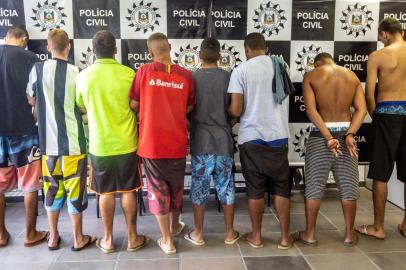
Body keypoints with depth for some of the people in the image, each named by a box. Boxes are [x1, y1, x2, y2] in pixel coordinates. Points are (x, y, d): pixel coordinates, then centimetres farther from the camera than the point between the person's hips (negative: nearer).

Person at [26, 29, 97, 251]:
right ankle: (78, 238, 19)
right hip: (73, 141, -3)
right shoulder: (76, 72, -11)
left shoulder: (37, 69, -2)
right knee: (74, 188, 8)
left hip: (47, 140, 3)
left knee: (52, 187, 16)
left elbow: (31, 101, 10)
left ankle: (53, 237, 27)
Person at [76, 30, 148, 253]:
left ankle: (107, 239, 23)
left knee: (106, 193, 12)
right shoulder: (128, 73, -10)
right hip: (126, 143, -1)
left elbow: (82, 109, 9)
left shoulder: (84, 76, -6)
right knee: (128, 191, 10)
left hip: (99, 145, 1)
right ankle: (133, 237, 21)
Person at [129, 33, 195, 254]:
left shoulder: (144, 71, -8)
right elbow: (189, 108, 5)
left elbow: (134, 104, -3)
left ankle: (167, 240, 19)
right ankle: (175, 225, 43)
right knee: (176, 186, 22)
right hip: (177, 142, 2)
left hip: (151, 142, -1)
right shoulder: (186, 75, -4)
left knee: (158, 189, 11)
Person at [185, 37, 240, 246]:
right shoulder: (228, 77, -4)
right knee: (226, 186, 11)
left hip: (200, 141, 0)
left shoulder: (192, 78, -4)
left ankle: (198, 233, 19)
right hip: (223, 141, 1)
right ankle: (230, 233, 21)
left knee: (199, 186, 9)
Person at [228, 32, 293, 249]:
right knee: (281, 188, 12)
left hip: (251, 137, -2)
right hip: (278, 136, 3)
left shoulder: (241, 70, -7)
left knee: (255, 190, 9)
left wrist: (228, 111, 11)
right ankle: (285, 237, 20)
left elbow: (236, 110, -11)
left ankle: (256, 236, 22)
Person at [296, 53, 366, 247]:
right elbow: (361, 109, -3)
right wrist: (350, 134, -13)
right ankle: (349, 234, 18)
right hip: (345, 133, 3)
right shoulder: (352, 76, 9)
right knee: (348, 186, 9)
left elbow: (311, 110, -13)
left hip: (320, 135, -3)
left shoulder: (311, 76, -1)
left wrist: (328, 137, -16)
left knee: (314, 186, 4)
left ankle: (310, 234, 12)